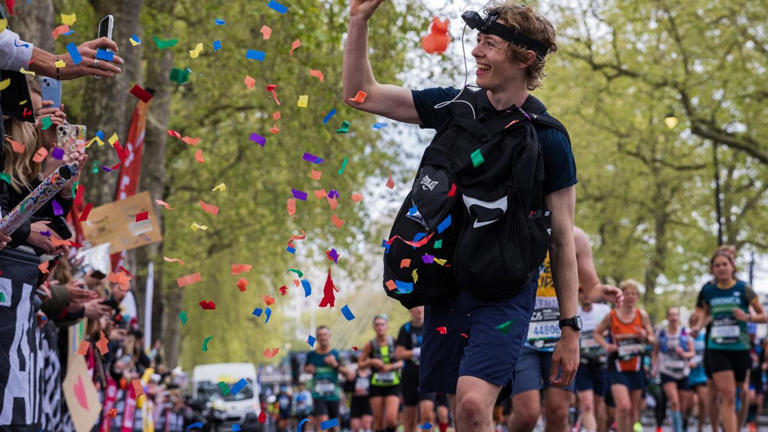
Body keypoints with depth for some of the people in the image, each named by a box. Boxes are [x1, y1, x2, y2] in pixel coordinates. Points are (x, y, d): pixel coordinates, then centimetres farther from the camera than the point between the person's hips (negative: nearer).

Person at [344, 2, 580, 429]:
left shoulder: (548, 137, -7)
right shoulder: (455, 106, 4)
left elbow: (562, 239, -3)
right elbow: (360, 94, 7)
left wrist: (570, 328, -4)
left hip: (505, 292, -4)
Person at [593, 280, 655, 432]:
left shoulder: (642, 315, 2)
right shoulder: (611, 316, -3)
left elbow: (652, 339, 8)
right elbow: (597, 333, 11)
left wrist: (645, 337, -15)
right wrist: (606, 345, -8)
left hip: (636, 367, 3)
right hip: (617, 367, -3)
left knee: (634, 409, 9)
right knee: (623, 406, -21)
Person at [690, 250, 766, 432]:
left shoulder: (743, 289, -4)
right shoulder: (708, 290, 3)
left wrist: (748, 317, -17)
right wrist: (697, 327, 5)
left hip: (740, 349, 0)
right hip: (717, 349, 0)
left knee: (739, 395, 8)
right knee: (728, 396, -13)